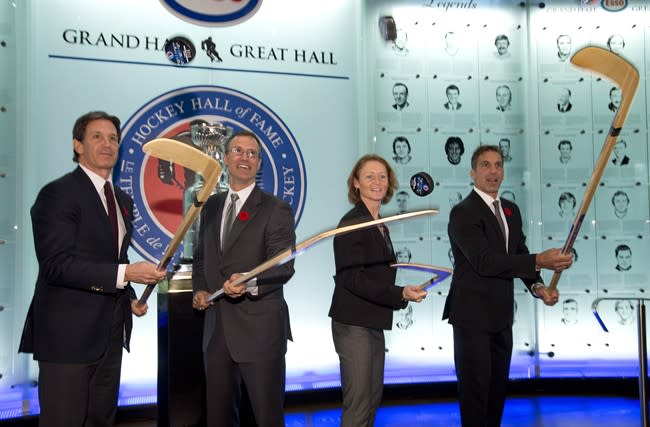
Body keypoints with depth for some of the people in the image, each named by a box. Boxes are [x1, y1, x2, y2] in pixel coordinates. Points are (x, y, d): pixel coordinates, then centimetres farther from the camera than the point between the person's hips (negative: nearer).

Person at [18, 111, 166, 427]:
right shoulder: (58, 194, -11)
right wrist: (124, 274, -25)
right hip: (69, 332, -8)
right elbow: (56, 264, -20)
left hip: (110, 330, 8)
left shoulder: (123, 199, 14)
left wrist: (129, 297, 7)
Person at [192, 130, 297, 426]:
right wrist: (199, 289, 3)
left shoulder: (276, 210, -5)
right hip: (216, 328, 6)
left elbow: (284, 267, -13)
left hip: (260, 329, -5)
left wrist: (250, 282, -31)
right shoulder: (211, 206, 13)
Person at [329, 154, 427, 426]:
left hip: (373, 323, 9)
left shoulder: (379, 226, 14)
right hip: (353, 323, -9)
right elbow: (352, 278, -20)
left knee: (374, 397, 15)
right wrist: (400, 294, -25)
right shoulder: (352, 223, -12)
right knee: (358, 404, -5)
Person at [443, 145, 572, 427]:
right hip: (472, 316, -8)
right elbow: (485, 261, -25)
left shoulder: (511, 210, 11)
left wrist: (537, 286, -8)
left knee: (498, 385, 17)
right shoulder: (463, 212, -15)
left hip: (501, 315, 8)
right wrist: (539, 261, -30)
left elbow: (519, 255, 12)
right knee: (475, 387, 0)